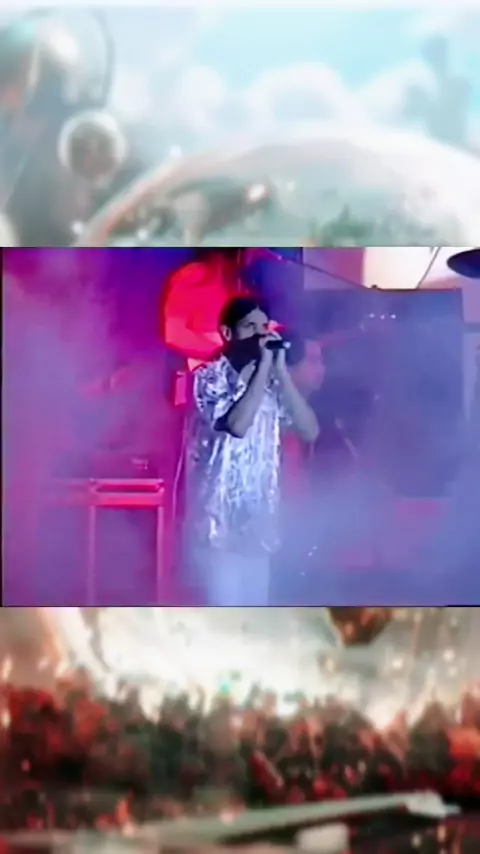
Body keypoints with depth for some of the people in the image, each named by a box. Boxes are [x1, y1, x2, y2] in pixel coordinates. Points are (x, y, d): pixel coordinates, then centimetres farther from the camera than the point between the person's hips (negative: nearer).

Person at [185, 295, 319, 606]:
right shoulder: (209, 378, -6)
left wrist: (281, 371, -7)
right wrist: (264, 366, -16)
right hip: (218, 520, -6)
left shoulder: (271, 383, 9)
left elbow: (310, 430, -2)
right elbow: (236, 423, -24)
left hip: (258, 520, 6)